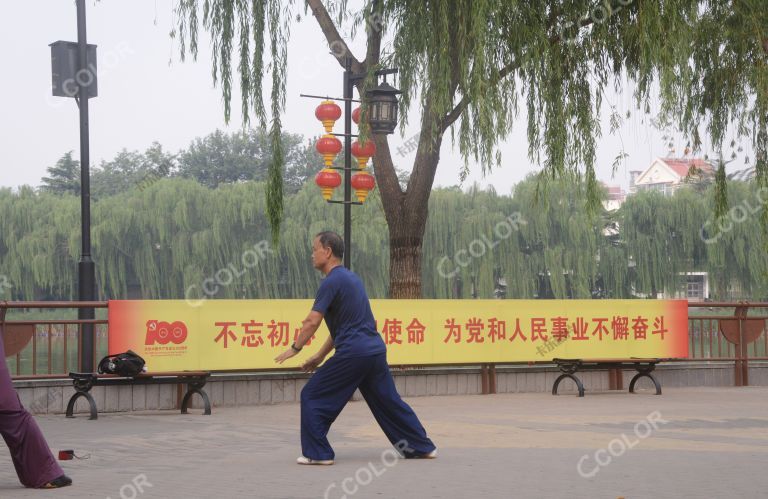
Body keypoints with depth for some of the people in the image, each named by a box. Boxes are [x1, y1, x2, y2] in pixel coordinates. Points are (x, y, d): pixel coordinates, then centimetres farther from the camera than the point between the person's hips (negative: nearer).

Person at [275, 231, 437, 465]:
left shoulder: (331, 282, -9)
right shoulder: (350, 277, 20)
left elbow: (312, 322, -15)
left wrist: (294, 349, -1)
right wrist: (320, 355, 25)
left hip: (353, 353, -9)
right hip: (376, 349, 9)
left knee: (313, 396, 2)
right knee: (387, 401, 17)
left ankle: (317, 453, 2)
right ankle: (423, 447, 20)